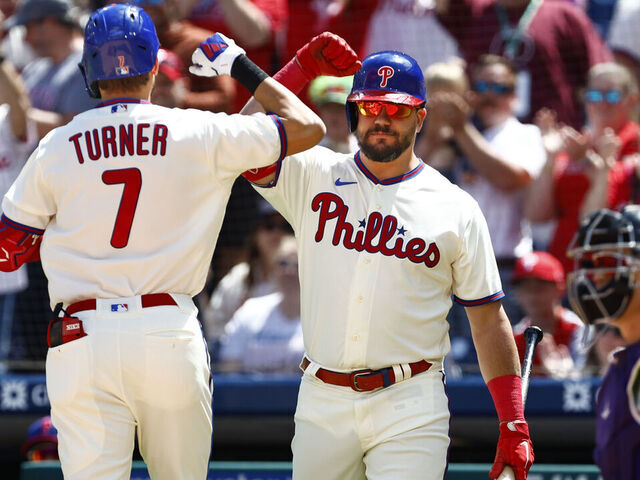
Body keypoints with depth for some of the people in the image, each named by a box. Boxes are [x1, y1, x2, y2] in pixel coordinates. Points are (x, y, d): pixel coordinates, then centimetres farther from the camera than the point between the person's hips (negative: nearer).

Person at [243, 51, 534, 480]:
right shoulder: (313, 176, 8)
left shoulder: (456, 210, 5)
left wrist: (515, 426, -2)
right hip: (322, 402, 2)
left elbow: (489, 321, 5)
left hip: (410, 410, -2)